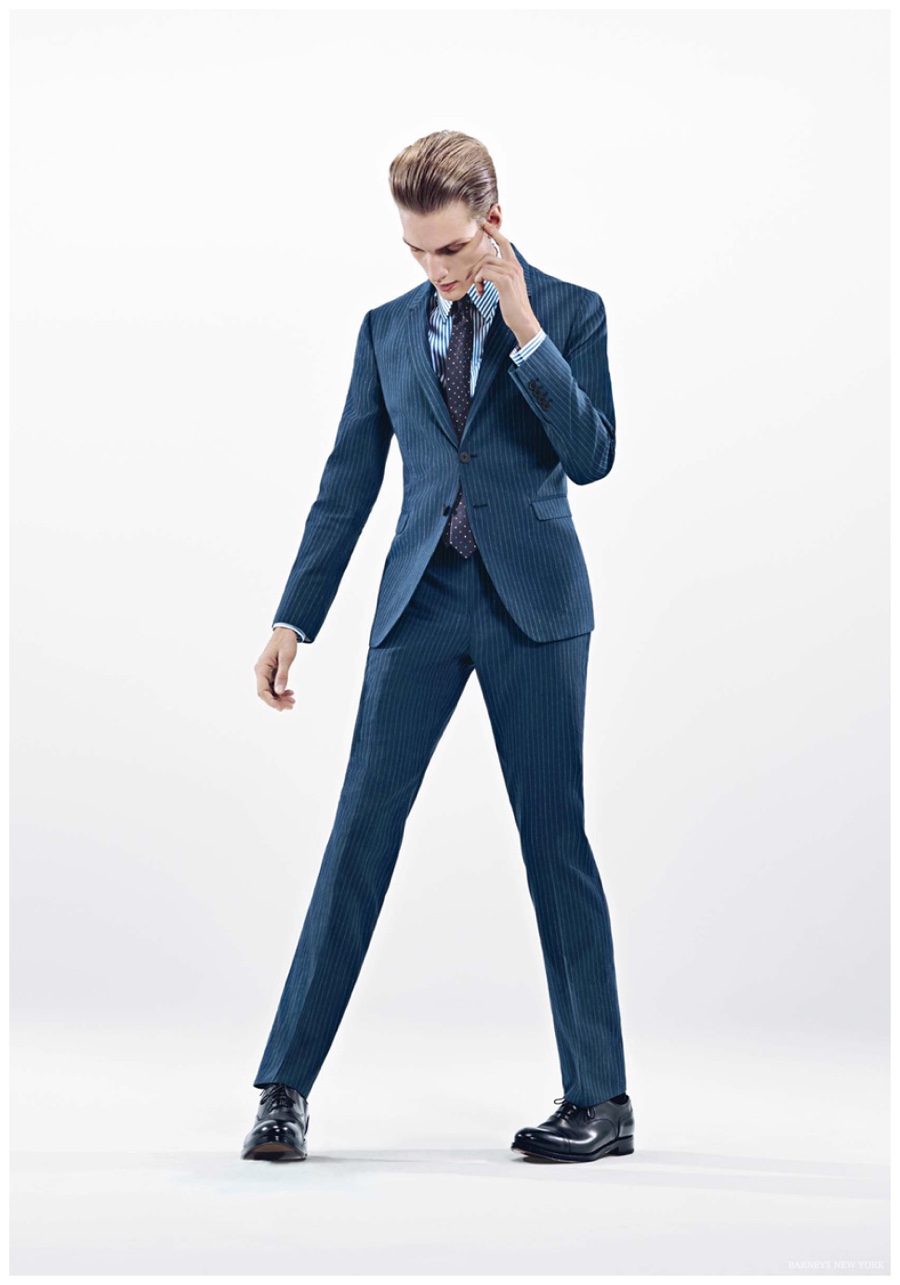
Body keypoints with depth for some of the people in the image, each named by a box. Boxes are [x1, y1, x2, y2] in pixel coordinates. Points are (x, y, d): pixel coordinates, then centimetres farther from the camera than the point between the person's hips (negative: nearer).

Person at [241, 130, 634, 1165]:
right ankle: (285, 1087, 1)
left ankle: (601, 1101, 10)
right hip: (422, 600, 2)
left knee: (555, 842, 1)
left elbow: (590, 457, -9)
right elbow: (346, 486, 13)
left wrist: (525, 328, -15)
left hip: (532, 606, -2)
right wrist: (293, 620, 8)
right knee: (361, 829, -4)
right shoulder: (387, 330, 12)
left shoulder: (569, 312, 3)